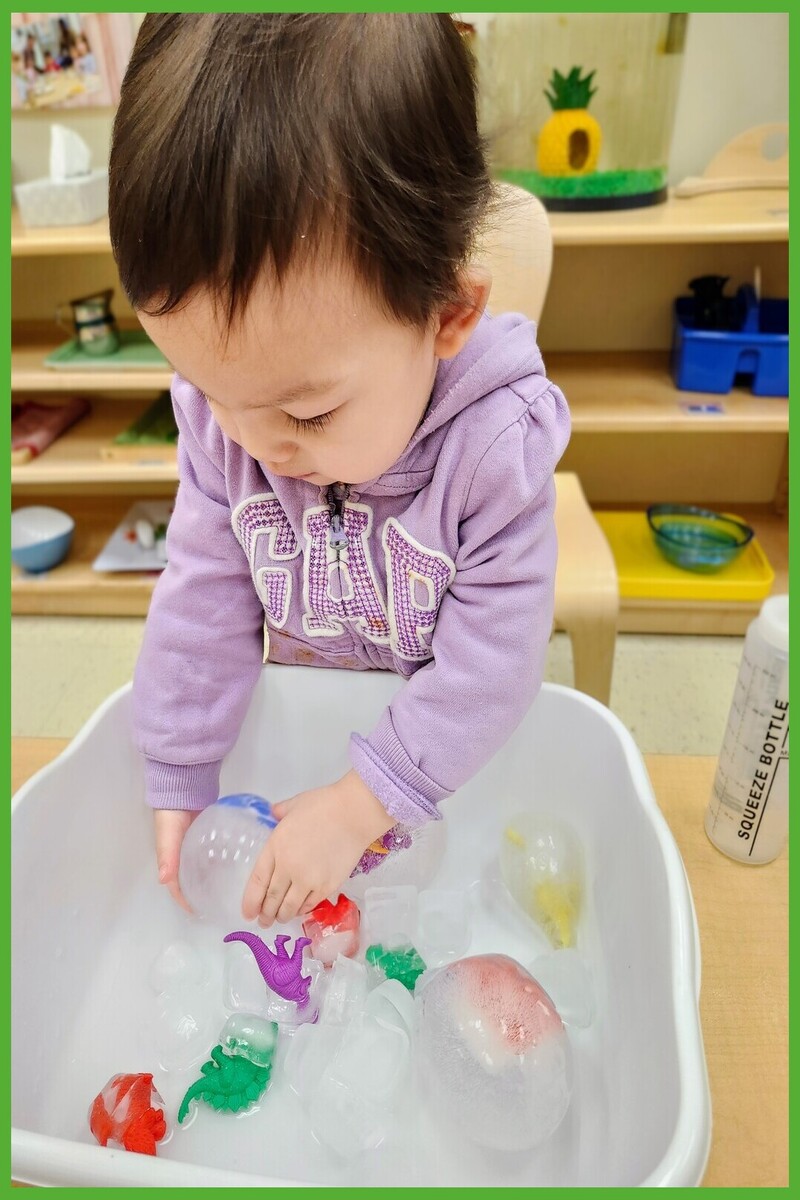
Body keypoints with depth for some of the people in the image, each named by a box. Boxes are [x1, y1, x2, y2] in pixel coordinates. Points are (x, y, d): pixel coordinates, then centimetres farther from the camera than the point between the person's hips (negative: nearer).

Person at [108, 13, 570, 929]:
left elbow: (490, 661, -27)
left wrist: (358, 807, -26)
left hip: (453, 741, -2)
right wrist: (177, 783, -7)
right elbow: (202, 598, -12)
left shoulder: (499, 447, -33)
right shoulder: (218, 416, -20)